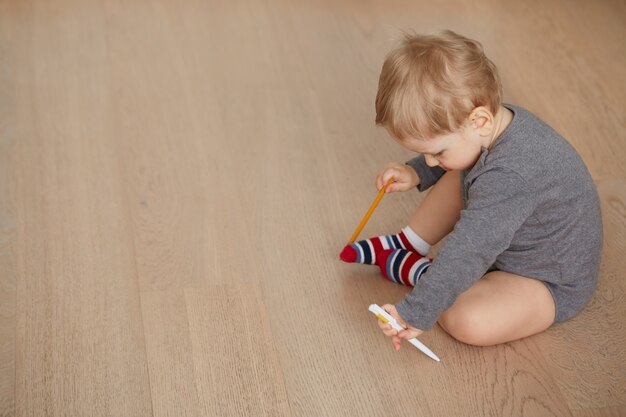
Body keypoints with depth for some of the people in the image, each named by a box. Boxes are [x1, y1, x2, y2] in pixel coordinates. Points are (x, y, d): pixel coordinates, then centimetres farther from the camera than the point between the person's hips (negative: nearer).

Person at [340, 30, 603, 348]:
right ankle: (406, 245, 11)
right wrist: (416, 173, -1)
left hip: (552, 285, -9)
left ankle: (413, 268, -6)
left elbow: (468, 254, -39)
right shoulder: (495, 119, -11)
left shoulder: (508, 178, -40)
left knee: (469, 322, -31)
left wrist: (415, 314, -36)